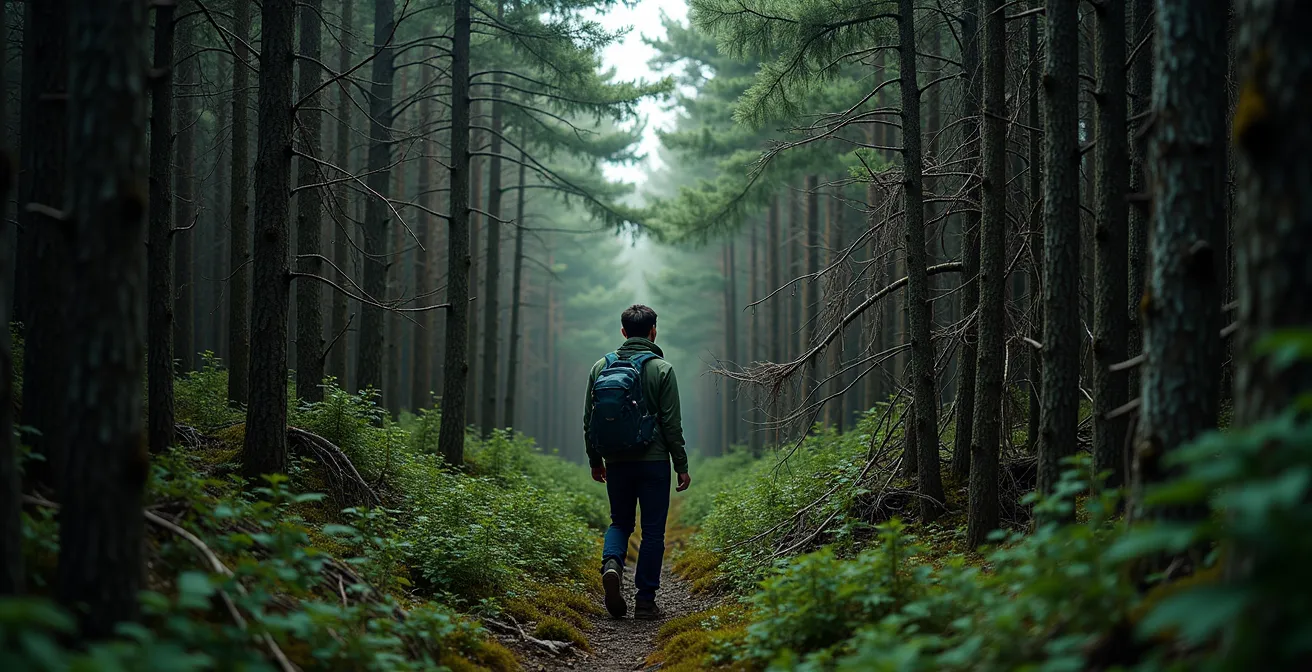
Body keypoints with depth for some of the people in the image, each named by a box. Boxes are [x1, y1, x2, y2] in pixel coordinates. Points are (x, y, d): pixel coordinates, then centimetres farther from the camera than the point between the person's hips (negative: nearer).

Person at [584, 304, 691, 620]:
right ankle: (645, 600, 4)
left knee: (620, 521, 19)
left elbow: (588, 419, 8)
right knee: (653, 530, 5)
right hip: (653, 461, -3)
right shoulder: (661, 369, -6)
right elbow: (672, 424, -8)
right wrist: (682, 466, -1)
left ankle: (611, 563, -10)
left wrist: (595, 460, 19)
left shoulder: (601, 366, 4)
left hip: (616, 462, 3)